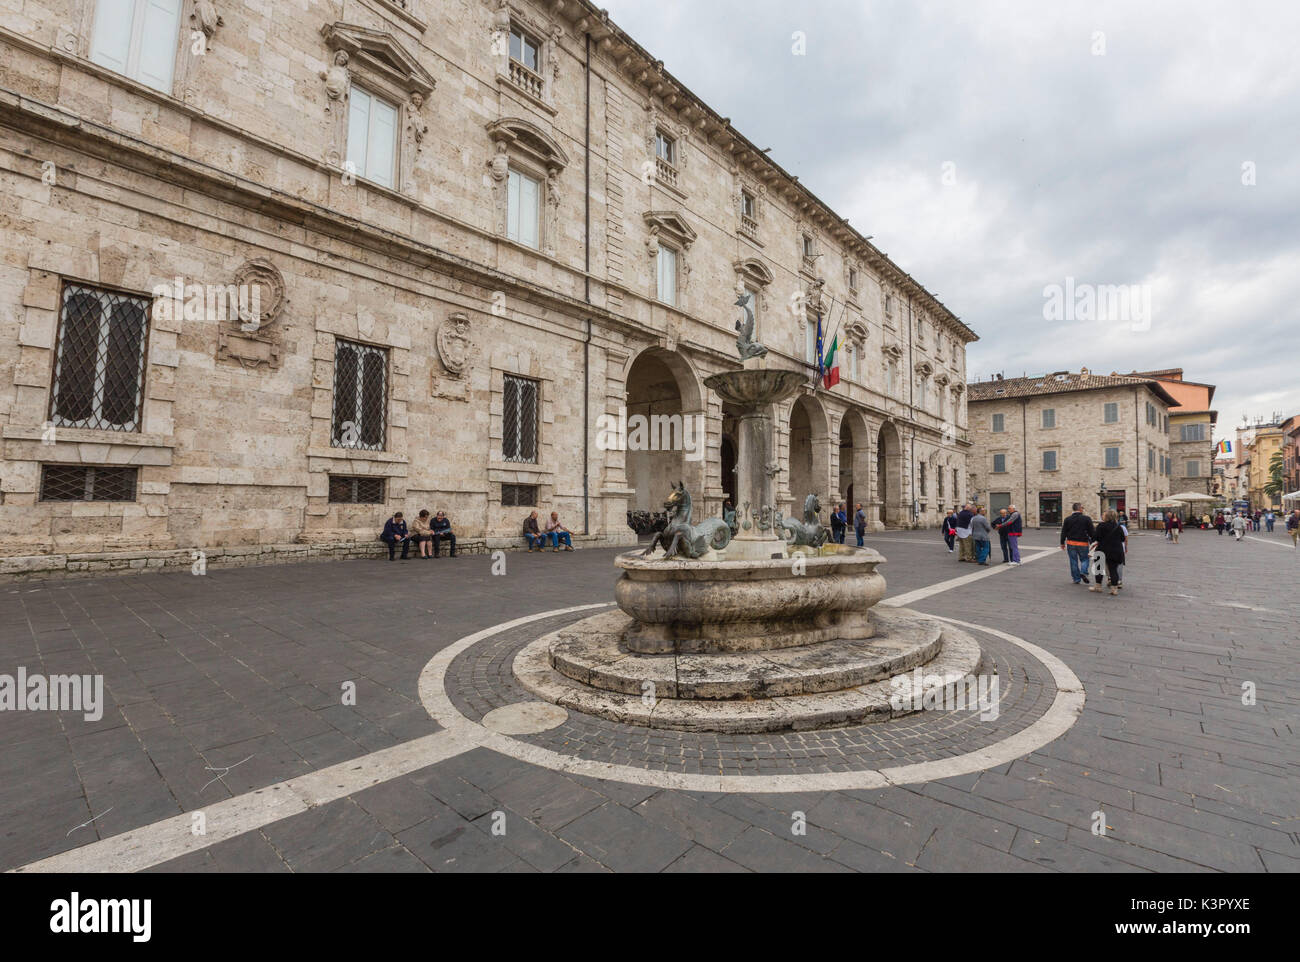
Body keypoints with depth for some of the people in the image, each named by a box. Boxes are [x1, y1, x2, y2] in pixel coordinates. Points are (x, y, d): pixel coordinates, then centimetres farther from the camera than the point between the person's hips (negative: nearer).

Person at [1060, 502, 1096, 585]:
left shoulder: (1067, 519, 0)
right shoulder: (1087, 519, -6)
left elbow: (1063, 532, 4)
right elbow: (1092, 532, -4)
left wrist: (1062, 543, 12)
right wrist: (1093, 542, 7)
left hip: (1071, 543, 2)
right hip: (1083, 543, -2)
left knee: (1073, 561, 8)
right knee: (1084, 559, 14)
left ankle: (1077, 579, 11)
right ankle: (1083, 572, -10)